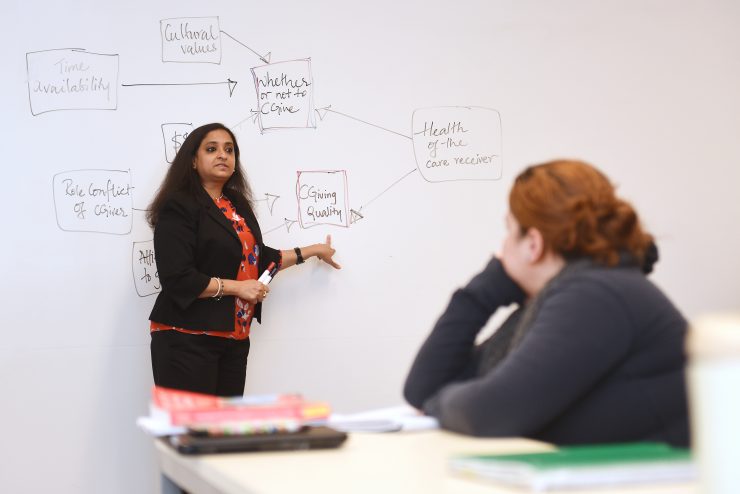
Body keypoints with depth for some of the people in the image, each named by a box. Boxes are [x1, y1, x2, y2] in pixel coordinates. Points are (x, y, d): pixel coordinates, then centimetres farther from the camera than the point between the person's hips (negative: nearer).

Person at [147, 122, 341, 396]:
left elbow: (257, 257, 28)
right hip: (187, 340, -8)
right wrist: (236, 287, -12)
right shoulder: (179, 207, -9)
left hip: (233, 339, 8)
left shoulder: (237, 205, 16)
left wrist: (313, 250, 33)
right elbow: (176, 278, -16)